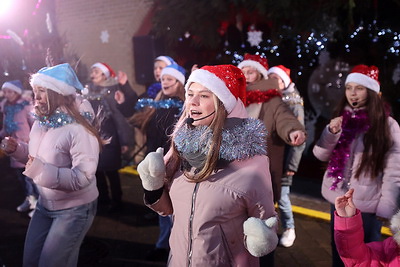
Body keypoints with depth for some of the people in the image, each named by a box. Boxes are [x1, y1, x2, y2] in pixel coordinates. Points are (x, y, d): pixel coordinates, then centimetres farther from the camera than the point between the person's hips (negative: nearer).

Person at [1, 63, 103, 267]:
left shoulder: (79, 130, -26)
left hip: (74, 209, -8)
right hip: (45, 204, 8)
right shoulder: (40, 123, 0)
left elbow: (82, 178, -31)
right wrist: (16, 149, -3)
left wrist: (43, 171, -40)